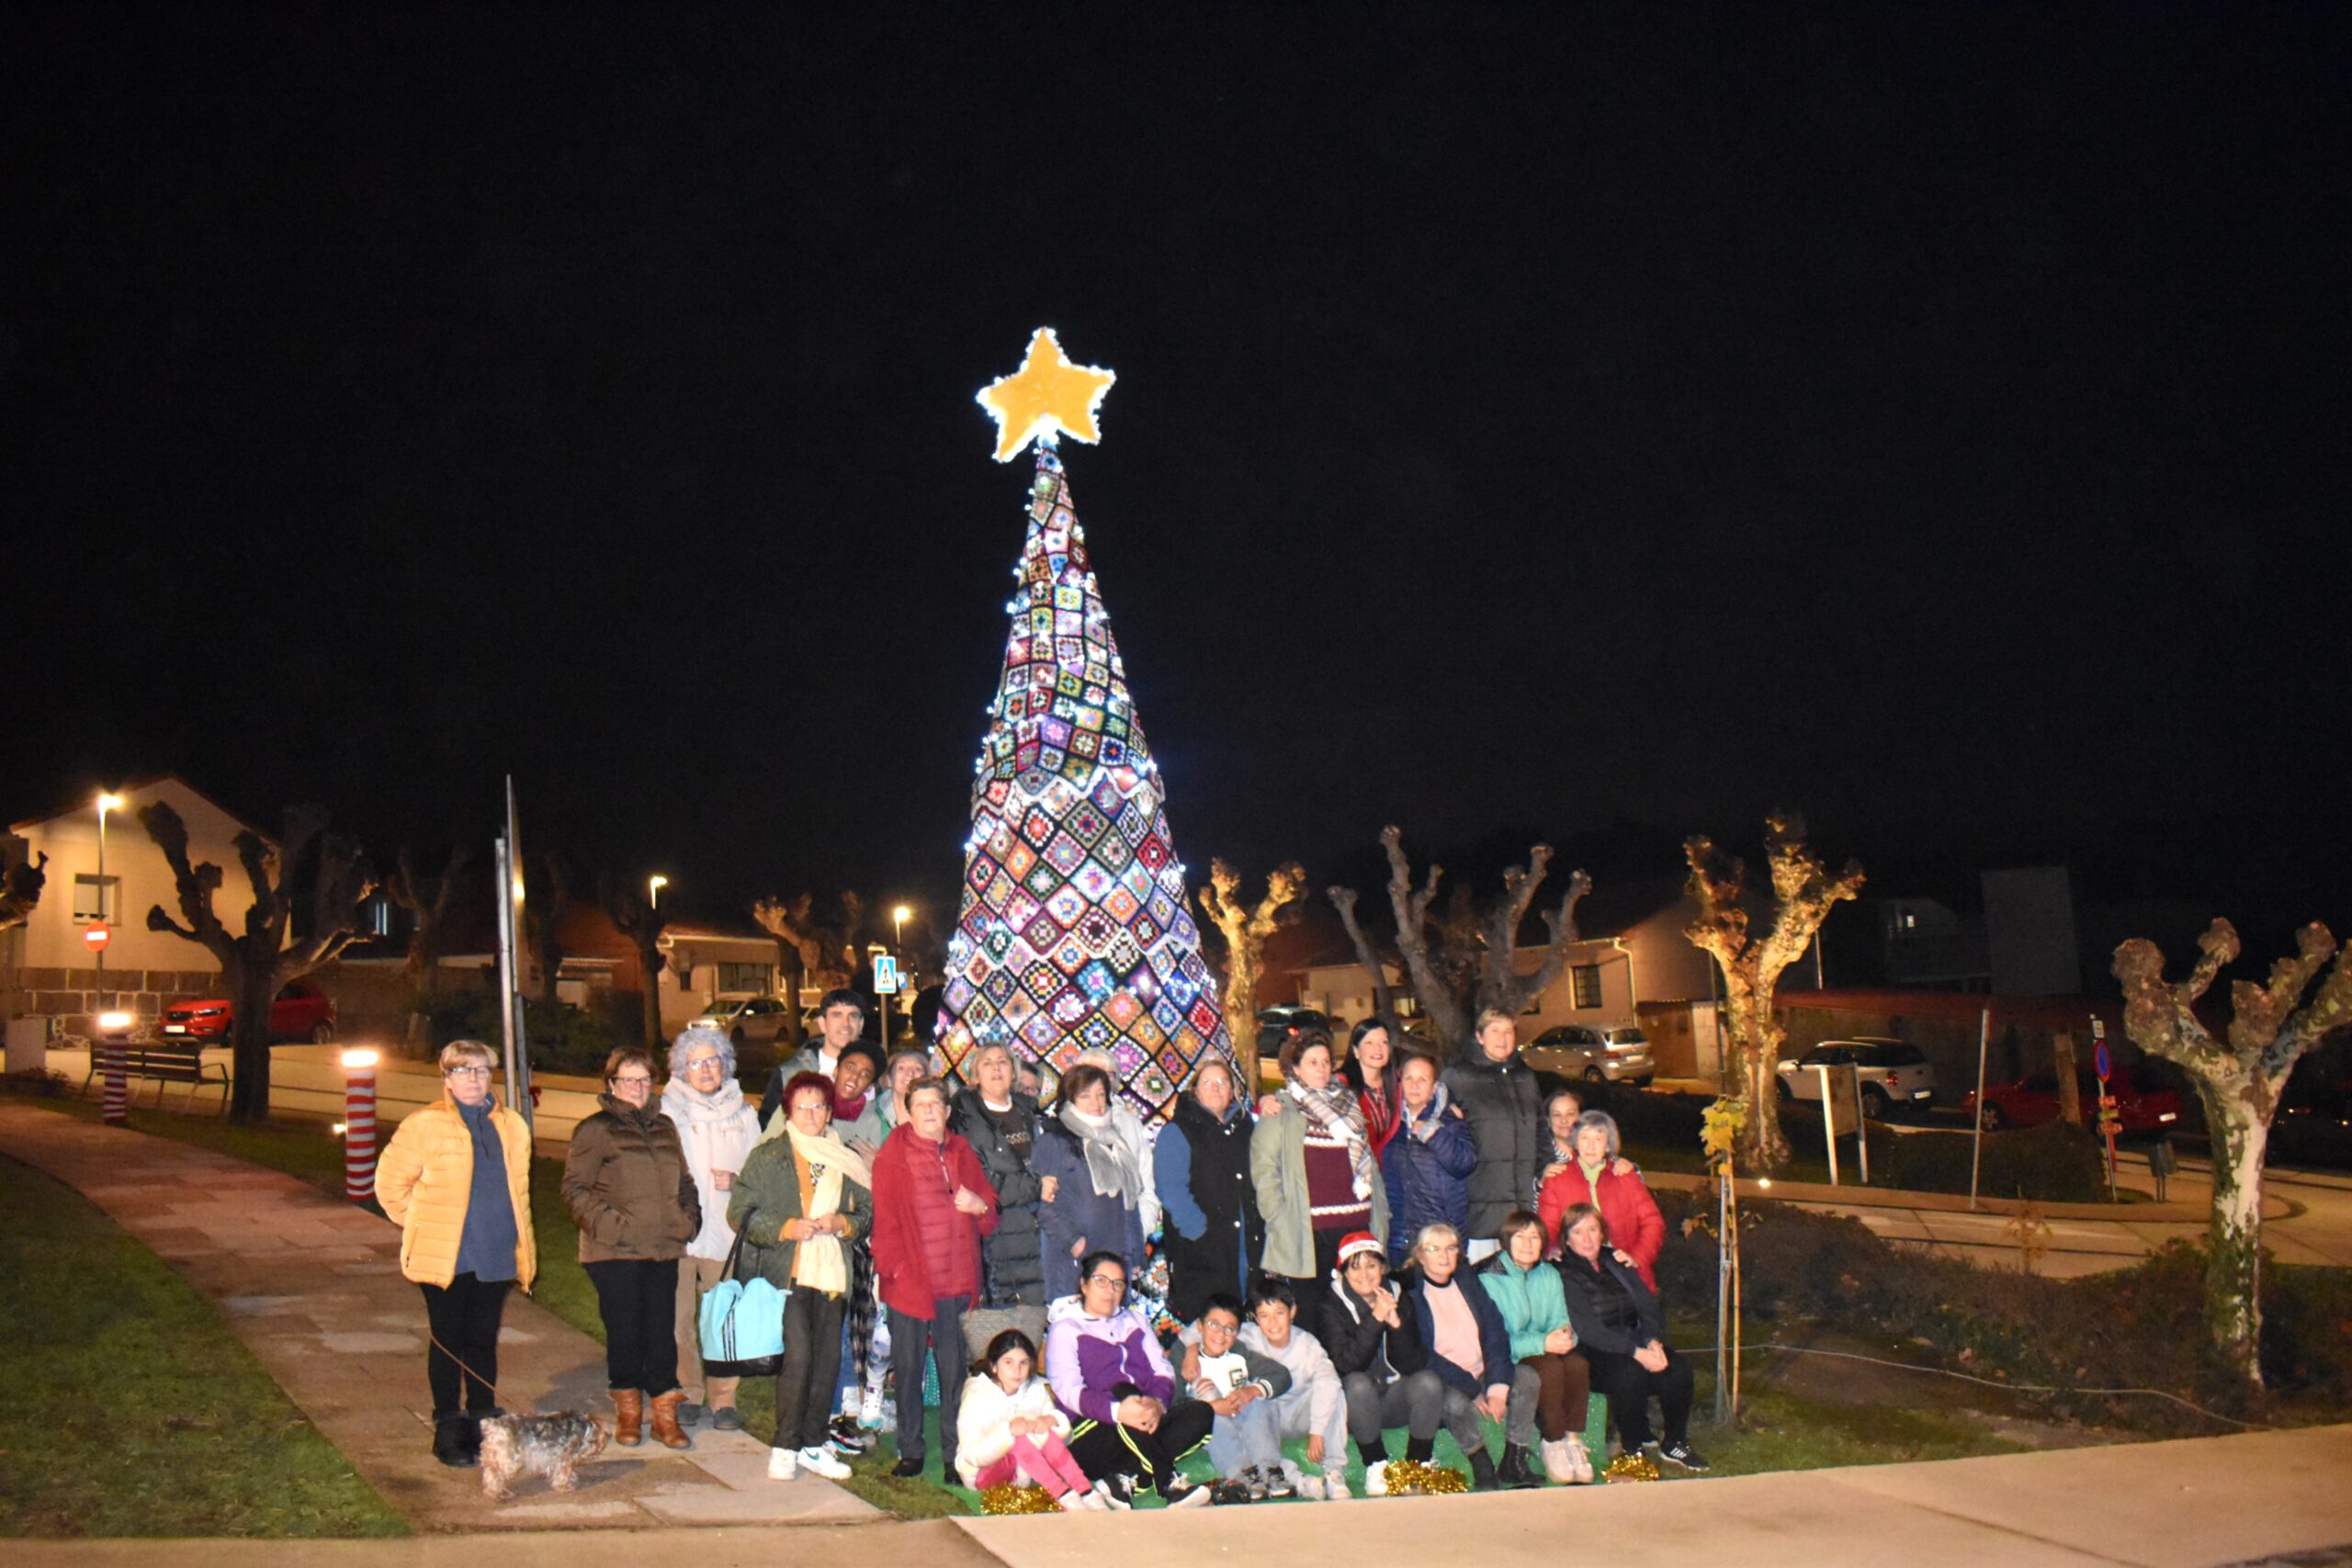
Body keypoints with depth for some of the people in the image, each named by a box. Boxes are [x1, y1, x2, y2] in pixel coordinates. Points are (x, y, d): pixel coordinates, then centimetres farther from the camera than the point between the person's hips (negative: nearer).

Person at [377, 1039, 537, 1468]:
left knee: (484, 1341, 12)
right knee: (448, 1343, 4)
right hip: (444, 1257, -4)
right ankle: (448, 1429, 15)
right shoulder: (424, 1125, -6)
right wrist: (422, 1227, 2)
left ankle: (483, 1425, 23)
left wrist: (521, 1244, 14)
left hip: (495, 1256, 4)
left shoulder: (511, 1126, 8)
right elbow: (390, 1184, 0)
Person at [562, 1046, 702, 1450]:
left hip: (664, 1250, 4)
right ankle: (627, 1411, 18)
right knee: (624, 1332, 2)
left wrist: (688, 1218, 10)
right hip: (616, 1253, -4)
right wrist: (606, 1222, -15)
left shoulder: (664, 1127, 17)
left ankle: (665, 1414, 13)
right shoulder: (595, 1130, -1)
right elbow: (575, 1189, -5)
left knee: (662, 1330, 5)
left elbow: (683, 1182, 25)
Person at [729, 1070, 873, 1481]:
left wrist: (841, 1223, -3)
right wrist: (785, 1228, -13)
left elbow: (868, 1212, 19)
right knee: (797, 1354, -13)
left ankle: (813, 1444, 16)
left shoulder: (845, 1160, 14)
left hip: (830, 1273, 4)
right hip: (786, 1273, -4)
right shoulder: (767, 1157, 4)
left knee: (828, 1357, 3)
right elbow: (739, 1213, 0)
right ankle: (785, 1447, 0)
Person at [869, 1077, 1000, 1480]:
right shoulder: (894, 1153, 1)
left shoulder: (962, 1153, 12)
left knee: (954, 1369, 4)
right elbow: (884, 1216, -2)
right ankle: (910, 1453, 17)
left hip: (955, 1282, 3)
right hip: (908, 1280, -2)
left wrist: (980, 1206, -5)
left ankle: (955, 1455, 12)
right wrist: (893, 1266, -10)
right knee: (908, 1368, 5)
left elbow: (989, 1215, 18)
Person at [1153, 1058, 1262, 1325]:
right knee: (1204, 1321, -5)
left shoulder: (1244, 1127, 16)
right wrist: (1199, 1229, -19)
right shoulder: (1177, 1132, -3)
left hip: (1246, 1248, 6)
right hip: (1200, 1250, -6)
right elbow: (1171, 1191, -12)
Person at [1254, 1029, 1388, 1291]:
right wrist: (1280, 1219, -11)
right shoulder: (1280, 1110, 1)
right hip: (1308, 1230, -5)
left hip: (1357, 1223, 5)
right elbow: (1263, 1169, -4)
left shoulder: (1347, 1105, 18)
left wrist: (1380, 1213, 11)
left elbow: (1368, 1161, 19)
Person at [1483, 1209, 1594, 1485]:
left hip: (1545, 1351, 5)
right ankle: (1554, 1443, -18)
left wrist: (1565, 1336, -17)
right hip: (1508, 1358, -5)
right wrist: (1541, 1343, -25)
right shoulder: (1490, 1280, -8)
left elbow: (1560, 1322, 8)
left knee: (1577, 1364, -26)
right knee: (1550, 1368, -32)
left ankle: (1573, 1439, -18)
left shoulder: (1550, 1276, 11)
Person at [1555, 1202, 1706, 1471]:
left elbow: (1649, 1308, 7)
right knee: (1629, 1373, -35)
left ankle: (1675, 1445, 0)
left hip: (1637, 1345, 6)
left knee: (1678, 1369, -19)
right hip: (1593, 1358, -6)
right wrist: (1635, 1352, -25)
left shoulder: (1618, 1264, 13)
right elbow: (1588, 1330, -17)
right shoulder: (1564, 1277, -7)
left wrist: (1653, 1341, -14)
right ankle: (1633, 1449, -16)